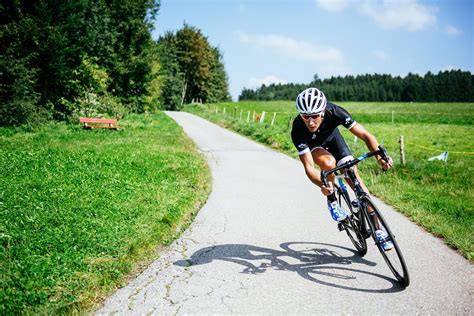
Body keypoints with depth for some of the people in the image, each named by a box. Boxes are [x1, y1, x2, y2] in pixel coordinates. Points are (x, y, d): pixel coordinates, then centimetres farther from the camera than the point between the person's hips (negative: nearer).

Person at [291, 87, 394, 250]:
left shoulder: (334, 112, -37)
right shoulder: (298, 130, -38)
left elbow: (366, 135, -34)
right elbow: (308, 167, -38)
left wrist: (380, 156, -52)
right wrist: (322, 185, -57)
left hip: (332, 137, 2)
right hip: (312, 145, -1)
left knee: (355, 178, -9)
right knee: (328, 163, -36)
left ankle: (378, 231, 0)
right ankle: (332, 201, -6)